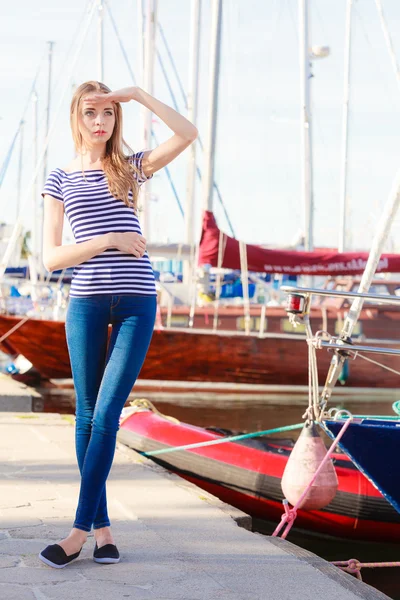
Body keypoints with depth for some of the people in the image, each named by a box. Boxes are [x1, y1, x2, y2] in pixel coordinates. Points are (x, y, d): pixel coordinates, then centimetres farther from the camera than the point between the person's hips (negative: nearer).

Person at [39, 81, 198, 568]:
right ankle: (101, 526, 13)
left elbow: (188, 134, -4)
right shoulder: (60, 180, 8)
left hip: (136, 302, -1)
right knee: (88, 415, 4)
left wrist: (138, 95, -6)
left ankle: (80, 529, -6)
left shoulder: (130, 168, 10)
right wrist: (109, 240, -10)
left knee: (106, 413, -8)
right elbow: (51, 257, 0)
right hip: (86, 302, 1)